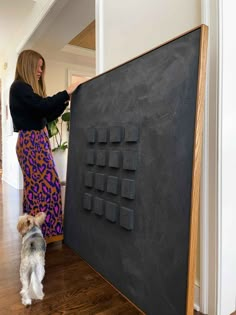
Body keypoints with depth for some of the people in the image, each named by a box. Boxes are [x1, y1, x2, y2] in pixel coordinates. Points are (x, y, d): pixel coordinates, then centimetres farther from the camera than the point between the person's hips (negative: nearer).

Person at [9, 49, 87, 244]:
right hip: (32, 142, -10)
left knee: (35, 186, 10)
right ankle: (45, 232, 2)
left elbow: (48, 116, 16)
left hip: (36, 142, 10)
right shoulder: (19, 87, -8)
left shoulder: (28, 88, 20)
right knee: (47, 185, -9)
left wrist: (67, 99, 9)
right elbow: (43, 106, -23)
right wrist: (69, 90, -18)